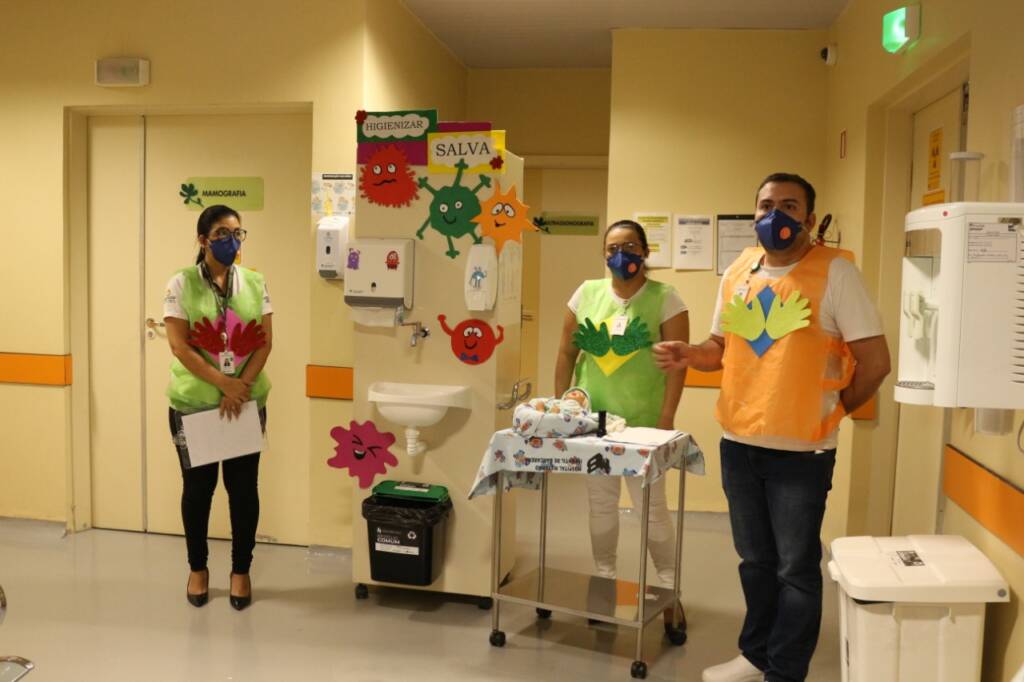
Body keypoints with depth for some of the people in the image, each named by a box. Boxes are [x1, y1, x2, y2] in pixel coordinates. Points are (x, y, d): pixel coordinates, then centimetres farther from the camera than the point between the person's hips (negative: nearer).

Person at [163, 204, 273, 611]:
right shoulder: (182, 283, -5)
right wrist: (225, 383, -17)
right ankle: (197, 568, 29)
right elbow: (179, 346, -11)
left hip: (246, 403, 2)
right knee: (197, 487, 10)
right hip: (192, 404, -2)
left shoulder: (255, 283, 2)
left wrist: (240, 389, -12)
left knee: (243, 487, 7)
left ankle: (241, 570, 22)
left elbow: (264, 343, -1)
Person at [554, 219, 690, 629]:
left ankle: (669, 590, 18)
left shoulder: (664, 298, -4)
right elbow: (566, 354, 9)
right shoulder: (587, 293, 6)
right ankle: (604, 584, 28)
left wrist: (666, 420, -12)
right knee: (600, 503, 12)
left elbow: (678, 363, -7)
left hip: (643, 422, -3)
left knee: (650, 507, 1)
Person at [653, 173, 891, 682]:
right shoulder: (737, 273, 7)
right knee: (755, 561, 20)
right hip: (738, 444, 6)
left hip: (802, 451, -5)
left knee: (795, 570, 6)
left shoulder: (835, 271, -10)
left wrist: (831, 412, -1)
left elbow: (875, 361, -10)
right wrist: (688, 355, -3)